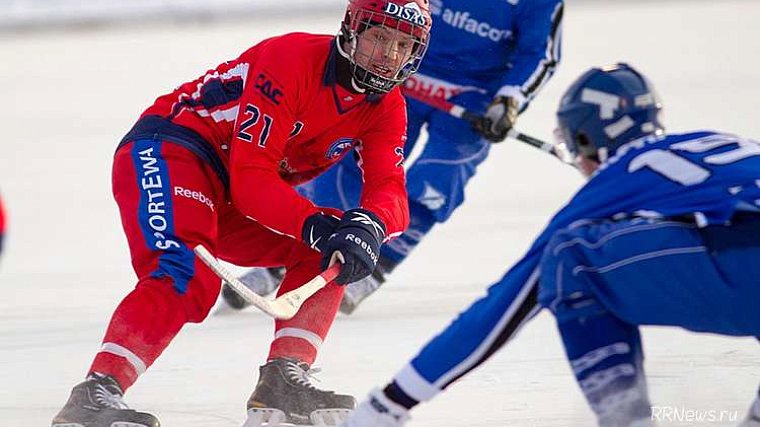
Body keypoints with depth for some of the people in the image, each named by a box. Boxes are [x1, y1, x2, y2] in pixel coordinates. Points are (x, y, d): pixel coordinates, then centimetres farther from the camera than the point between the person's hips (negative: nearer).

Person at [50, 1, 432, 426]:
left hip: (228, 201, 9)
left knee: (328, 250, -2)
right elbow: (250, 177, -26)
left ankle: (283, 382, -6)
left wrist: (368, 226, -34)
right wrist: (316, 225, -38)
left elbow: (390, 191, -11)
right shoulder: (291, 60, -22)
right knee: (188, 276, -31)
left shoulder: (386, 106, 1)